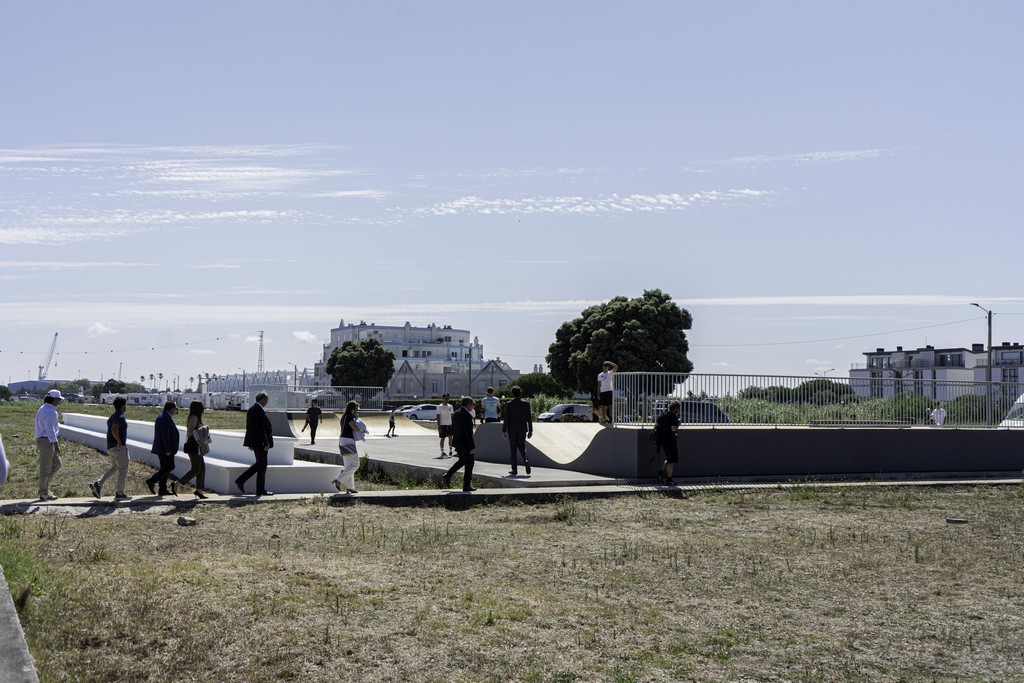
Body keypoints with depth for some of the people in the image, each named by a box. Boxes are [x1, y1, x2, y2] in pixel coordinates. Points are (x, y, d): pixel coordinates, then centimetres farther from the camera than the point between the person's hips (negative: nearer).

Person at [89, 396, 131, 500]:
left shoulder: (111, 417, 16)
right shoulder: (120, 417, -15)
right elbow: (114, 430, -30)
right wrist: (119, 441, -20)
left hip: (110, 447, 9)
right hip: (119, 447, -9)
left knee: (114, 468, 20)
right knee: (122, 470, 0)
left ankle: (98, 484, 6)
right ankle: (119, 493, 2)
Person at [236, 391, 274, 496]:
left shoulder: (251, 409, 12)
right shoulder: (259, 410, -18)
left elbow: (249, 427, 17)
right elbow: (261, 428, -22)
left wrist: (251, 443, 22)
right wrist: (265, 443, -20)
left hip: (254, 442, 10)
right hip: (260, 442, -10)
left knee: (259, 464, 19)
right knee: (262, 465, 0)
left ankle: (240, 481, 15)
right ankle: (260, 490, 6)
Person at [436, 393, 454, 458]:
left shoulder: (450, 406, 12)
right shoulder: (440, 407, -6)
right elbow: (438, 417, -8)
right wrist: (439, 426, -13)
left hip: (449, 424, 5)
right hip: (442, 425, -5)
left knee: (450, 437, 0)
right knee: (442, 438, 0)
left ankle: (450, 451, 9)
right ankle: (442, 452, 6)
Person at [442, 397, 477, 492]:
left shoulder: (455, 414, 9)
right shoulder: (467, 415, -17)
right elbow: (468, 432, -21)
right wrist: (472, 447, -18)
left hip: (457, 442, 8)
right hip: (466, 443, -8)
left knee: (462, 461, 23)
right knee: (469, 463, 4)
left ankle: (447, 476, 12)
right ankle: (467, 486, 8)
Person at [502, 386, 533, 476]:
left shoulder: (509, 404, -7)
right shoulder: (526, 403, -2)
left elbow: (506, 419, -7)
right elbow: (529, 418, 0)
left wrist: (504, 431, 1)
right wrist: (530, 430, 7)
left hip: (512, 430, -2)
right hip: (522, 429, 2)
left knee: (513, 449, 5)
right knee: (522, 446, 16)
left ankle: (514, 469, 3)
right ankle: (525, 460, -13)